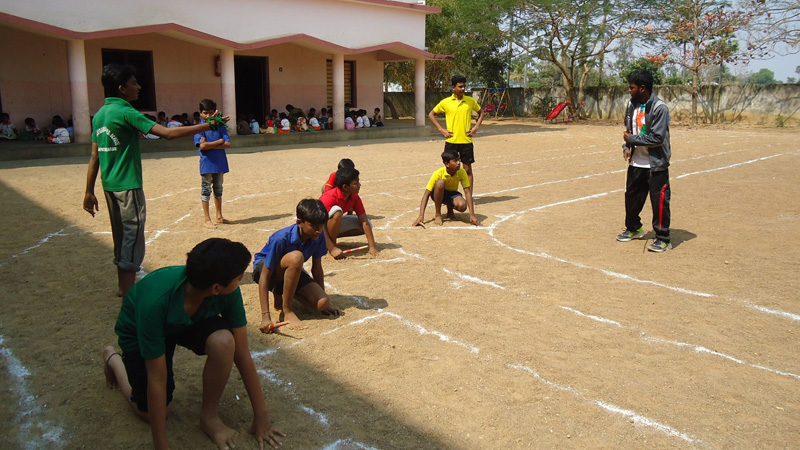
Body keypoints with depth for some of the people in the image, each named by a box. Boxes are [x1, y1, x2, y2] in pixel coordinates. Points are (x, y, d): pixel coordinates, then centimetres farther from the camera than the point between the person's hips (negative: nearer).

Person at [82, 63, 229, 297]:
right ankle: (128, 294, 0)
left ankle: (123, 286, 28)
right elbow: (168, 133, -23)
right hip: (128, 186, -9)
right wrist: (209, 125, -19)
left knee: (121, 235, 17)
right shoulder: (126, 113, -15)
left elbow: (94, 157, 11)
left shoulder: (99, 115, 10)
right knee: (133, 236, -3)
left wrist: (89, 192, 15)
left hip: (109, 186, 9)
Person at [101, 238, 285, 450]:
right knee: (153, 412, -1)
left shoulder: (229, 293, -31)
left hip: (190, 321, 2)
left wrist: (261, 415, -16)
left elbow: (242, 354, -21)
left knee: (223, 341, -30)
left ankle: (210, 415, -6)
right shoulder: (156, 301, -42)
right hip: (139, 330, -2)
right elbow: (157, 378, -34)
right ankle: (113, 359, 24)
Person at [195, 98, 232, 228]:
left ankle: (219, 216, 25)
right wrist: (219, 141, -11)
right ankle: (206, 218, 12)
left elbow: (228, 144, -6)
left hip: (220, 163, 4)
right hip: (207, 163, -4)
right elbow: (202, 146, -19)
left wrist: (210, 145, -15)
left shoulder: (220, 126, 4)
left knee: (218, 190, 14)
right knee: (206, 190, 4)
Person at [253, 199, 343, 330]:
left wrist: (325, 302, 1)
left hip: (291, 272, 6)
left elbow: (317, 268, -3)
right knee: (296, 257, -39)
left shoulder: (318, 237, -16)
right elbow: (264, 277, -31)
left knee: (321, 303, -19)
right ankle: (287, 311, -23)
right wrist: (265, 316, -38)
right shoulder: (281, 239, -32)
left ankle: (280, 293, 9)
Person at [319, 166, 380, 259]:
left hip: (335, 225, 7)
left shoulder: (355, 198, -10)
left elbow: (364, 222, -12)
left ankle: (332, 236, 1)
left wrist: (372, 247, -21)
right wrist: (332, 248, -40)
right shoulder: (330, 198, -30)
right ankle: (332, 245, -20)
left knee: (367, 225, -6)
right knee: (337, 211, -37)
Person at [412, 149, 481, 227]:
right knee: (440, 182, -36)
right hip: (439, 194, -1)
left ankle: (450, 210, 5)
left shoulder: (462, 172, -22)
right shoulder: (438, 173, -28)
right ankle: (437, 215, -20)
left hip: (452, 194, 1)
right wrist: (421, 216, -38)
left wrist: (472, 215, -32)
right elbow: (426, 194, -28)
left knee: (462, 206, -33)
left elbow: (467, 192, -23)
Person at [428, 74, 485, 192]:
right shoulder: (445, 102, -1)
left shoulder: (470, 101, 4)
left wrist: (476, 127, 5)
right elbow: (431, 114, 9)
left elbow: (481, 112, 19)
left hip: (466, 140, 1)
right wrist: (441, 130, -1)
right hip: (451, 141, -1)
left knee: (467, 169, 4)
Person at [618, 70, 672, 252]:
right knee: (631, 196, 16)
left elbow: (657, 138, -22)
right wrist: (627, 146, 0)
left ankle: (663, 239, 7)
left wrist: (632, 139, -16)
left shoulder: (659, 108, -18)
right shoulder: (632, 104, 5)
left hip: (656, 164, -7)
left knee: (659, 200, -3)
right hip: (636, 162, 7)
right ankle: (634, 228, 37)